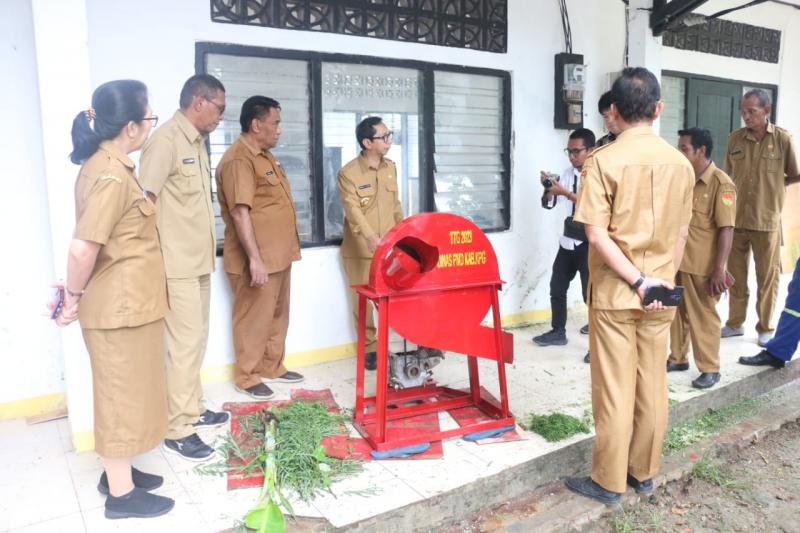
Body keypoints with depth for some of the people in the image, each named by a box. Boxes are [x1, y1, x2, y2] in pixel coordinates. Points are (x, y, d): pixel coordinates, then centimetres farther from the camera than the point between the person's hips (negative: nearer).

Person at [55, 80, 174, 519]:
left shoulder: (109, 165, 10)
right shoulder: (111, 176, -22)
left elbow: (92, 245, 15)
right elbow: (82, 249, -26)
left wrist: (76, 290, 16)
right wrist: (75, 296, -11)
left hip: (127, 302, 10)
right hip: (120, 306, -10)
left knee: (125, 393, 20)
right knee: (122, 395, 4)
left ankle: (117, 472, 36)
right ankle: (121, 493, 20)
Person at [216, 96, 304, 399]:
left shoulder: (265, 156, 15)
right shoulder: (238, 160, -18)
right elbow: (240, 213, -24)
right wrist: (255, 259, -28)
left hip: (279, 254, 10)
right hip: (258, 259, -10)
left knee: (278, 316, 17)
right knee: (254, 319, 2)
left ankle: (272, 367, 31)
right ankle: (247, 376, 16)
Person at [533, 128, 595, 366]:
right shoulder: (568, 173, 8)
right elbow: (549, 203, 10)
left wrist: (566, 193, -30)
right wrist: (548, 188, -10)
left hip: (588, 243, -7)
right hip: (568, 241, 7)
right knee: (557, 287, 14)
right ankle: (558, 331, 32)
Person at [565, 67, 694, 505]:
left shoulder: (603, 160, -12)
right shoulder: (680, 163, 3)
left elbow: (596, 234, -18)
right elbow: (681, 234, 9)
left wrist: (637, 281, -13)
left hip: (614, 293, -4)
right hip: (661, 294, 5)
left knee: (614, 390, 4)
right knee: (652, 386, 14)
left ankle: (609, 481, 16)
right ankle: (644, 472, 28)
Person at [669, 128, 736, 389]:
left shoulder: (721, 184, -13)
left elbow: (726, 230, -16)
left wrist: (719, 270, -20)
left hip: (701, 266, -6)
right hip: (676, 260, 6)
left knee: (703, 316, 4)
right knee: (677, 312, 15)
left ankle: (710, 369, 17)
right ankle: (678, 358, 31)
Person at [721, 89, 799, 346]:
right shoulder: (735, 138, 2)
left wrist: (773, 185, 1)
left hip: (767, 220, -2)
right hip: (736, 218, 2)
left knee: (767, 276, 8)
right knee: (736, 274, 10)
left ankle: (766, 328, 21)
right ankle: (735, 323, 24)